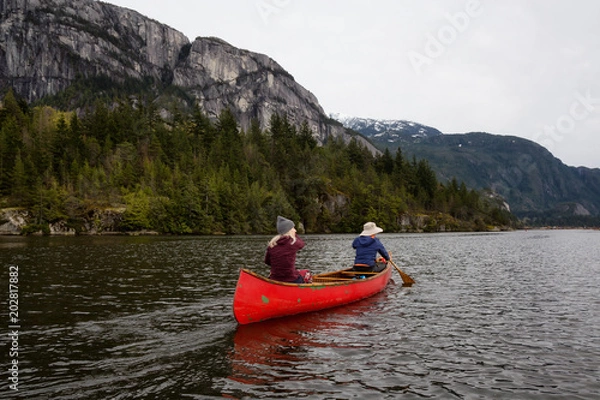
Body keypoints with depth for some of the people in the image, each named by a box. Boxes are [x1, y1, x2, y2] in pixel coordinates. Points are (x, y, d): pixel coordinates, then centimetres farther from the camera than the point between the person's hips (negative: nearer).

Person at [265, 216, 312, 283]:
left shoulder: (272, 244, -2)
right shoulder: (293, 243, -14)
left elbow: (267, 261, 9)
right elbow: (301, 243, 10)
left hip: (274, 280, 4)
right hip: (291, 281, -4)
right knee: (307, 273, 26)